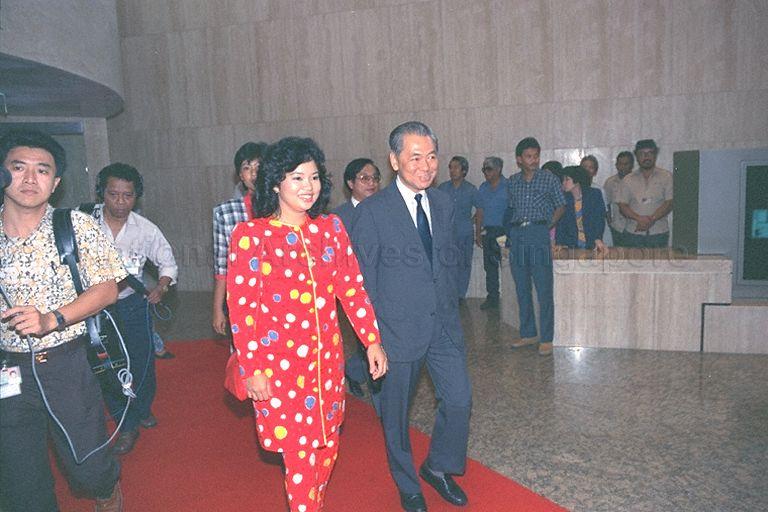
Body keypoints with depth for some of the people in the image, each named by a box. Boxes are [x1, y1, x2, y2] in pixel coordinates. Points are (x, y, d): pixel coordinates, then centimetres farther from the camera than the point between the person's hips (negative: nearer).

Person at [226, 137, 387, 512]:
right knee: (300, 453, 4)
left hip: (327, 357, 5)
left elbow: (352, 287, 4)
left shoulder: (330, 228, 2)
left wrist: (372, 340, 2)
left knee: (327, 445, 17)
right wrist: (251, 369, -9)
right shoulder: (250, 235, -10)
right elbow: (241, 307, -9)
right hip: (279, 361, -4)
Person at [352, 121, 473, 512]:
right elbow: (363, 279, -9)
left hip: (444, 324, 5)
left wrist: (452, 308, 11)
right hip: (399, 329, -4)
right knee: (396, 412, 12)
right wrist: (372, 335, -9)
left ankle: (438, 467, 34)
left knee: (459, 400, 6)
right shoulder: (373, 211, -12)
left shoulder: (443, 204, 6)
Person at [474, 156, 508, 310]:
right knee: (489, 266, 8)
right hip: (487, 231, 6)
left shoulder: (508, 186, -4)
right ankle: (492, 297, 15)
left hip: (504, 231, -5)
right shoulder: (483, 188, 13)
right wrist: (478, 233, 10)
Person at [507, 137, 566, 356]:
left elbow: (560, 206, 7)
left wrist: (548, 225, -4)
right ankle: (528, 334, 21)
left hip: (539, 234, -4)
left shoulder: (549, 179, 2)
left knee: (544, 291, -4)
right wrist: (509, 233, 6)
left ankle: (546, 339, 4)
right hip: (516, 236, 4)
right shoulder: (512, 182, 12)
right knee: (522, 290, 10)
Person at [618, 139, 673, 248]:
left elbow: (669, 203, -1)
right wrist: (639, 218, -15)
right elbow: (622, 206, 2)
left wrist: (651, 219, -15)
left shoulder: (666, 177, 7)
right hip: (633, 234, 1)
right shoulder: (628, 180, 10)